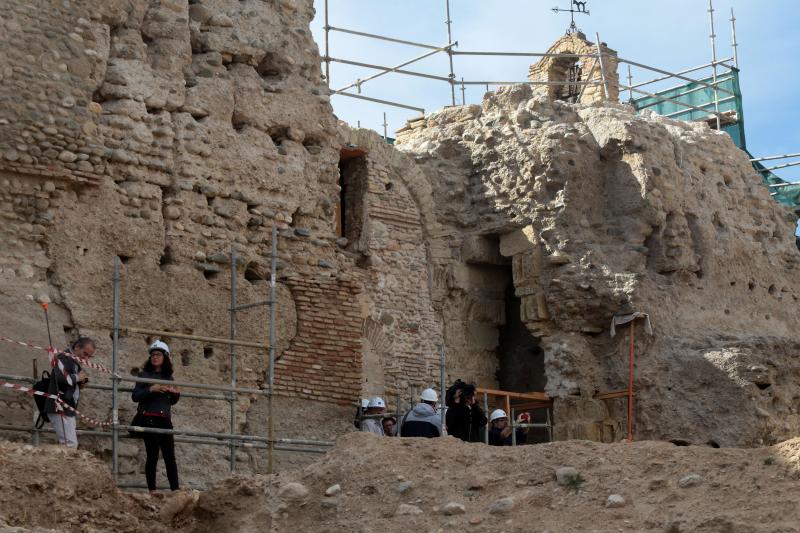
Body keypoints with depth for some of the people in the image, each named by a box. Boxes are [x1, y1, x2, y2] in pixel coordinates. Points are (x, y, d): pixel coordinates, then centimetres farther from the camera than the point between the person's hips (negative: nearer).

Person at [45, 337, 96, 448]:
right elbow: (61, 378, -29)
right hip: (60, 409, -10)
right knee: (70, 444, -16)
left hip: (68, 410, 10)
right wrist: (77, 377, -13)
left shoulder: (75, 362, 18)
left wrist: (82, 380, 5)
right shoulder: (63, 357, -11)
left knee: (65, 445, 11)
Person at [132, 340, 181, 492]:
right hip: (149, 419, -4)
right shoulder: (144, 375, 3)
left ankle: (175, 490, 1)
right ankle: (152, 490, -2)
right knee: (153, 456, -5)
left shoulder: (169, 377, 15)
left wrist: (176, 394, 2)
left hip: (165, 420, 4)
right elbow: (135, 396, -6)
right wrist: (151, 389, -19)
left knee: (170, 457, 1)